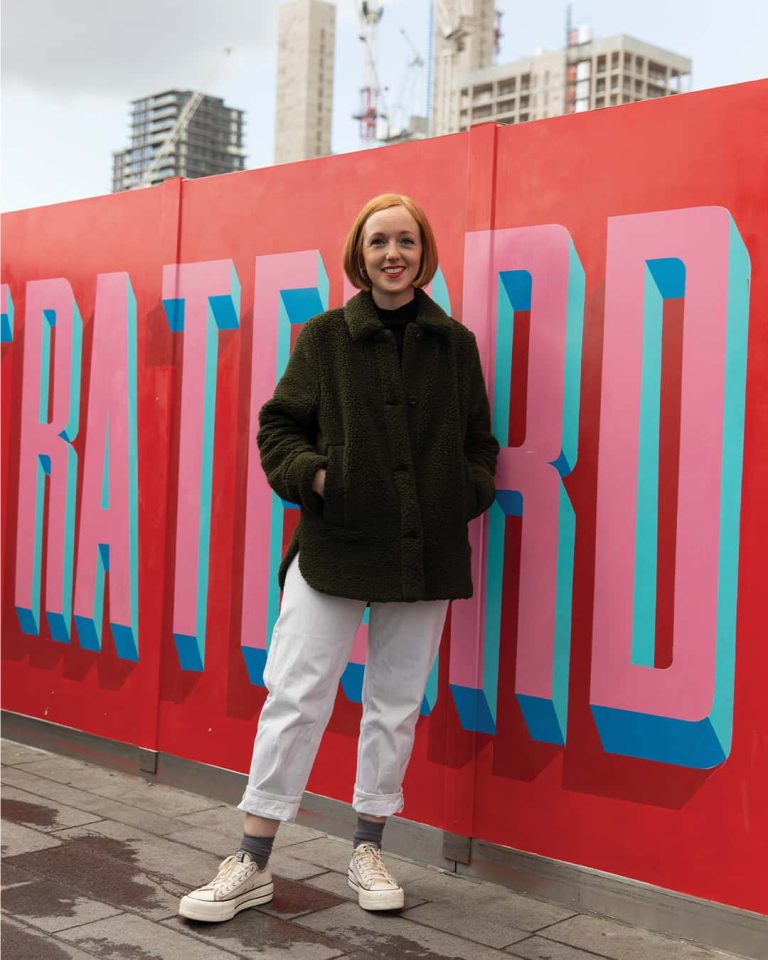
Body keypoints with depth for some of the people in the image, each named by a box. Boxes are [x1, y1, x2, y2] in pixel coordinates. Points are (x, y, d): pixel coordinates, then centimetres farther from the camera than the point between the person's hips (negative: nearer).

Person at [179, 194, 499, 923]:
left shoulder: (456, 344, 6)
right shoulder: (325, 336, 2)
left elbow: (480, 444, 14)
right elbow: (278, 428, 5)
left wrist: (469, 492, -5)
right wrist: (311, 475, -13)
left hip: (424, 554, 2)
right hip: (333, 547, -2)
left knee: (396, 705, 11)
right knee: (296, 698, -1)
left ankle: (368, 851, 27)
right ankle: (252, 864, 11)